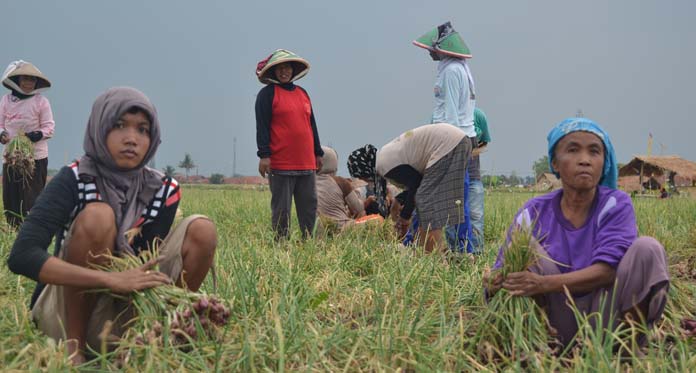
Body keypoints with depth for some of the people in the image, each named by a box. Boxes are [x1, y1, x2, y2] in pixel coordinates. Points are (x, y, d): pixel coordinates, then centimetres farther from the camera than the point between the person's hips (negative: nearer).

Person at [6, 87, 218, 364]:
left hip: (128, 315, 4)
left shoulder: (163, 191, -4)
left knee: (201, 229, -13)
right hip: (64, 316, -3)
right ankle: (73, 346, -21)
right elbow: (22, 256, -29)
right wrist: (113, 279, -39)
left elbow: (151, 264, -6)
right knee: (97, 215, -28)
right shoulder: (74, 181, -16)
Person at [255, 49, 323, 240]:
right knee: (281, 210, 0)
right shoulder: (267, 94, -1)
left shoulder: (302, 93, 17)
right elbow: (262, 127, -7)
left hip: (306, 164, 6)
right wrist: (264, 155, -14)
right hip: (280, 165, -6)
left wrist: (318, 153, 20)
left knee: (309, 207, 6)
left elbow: (312, 124, 21)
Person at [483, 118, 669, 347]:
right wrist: (494, 283, -33)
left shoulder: (616, 205, -5)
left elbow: (607, 270, -20)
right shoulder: (534, 212, 0)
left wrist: (544, 284, -35)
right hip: (558, 325, 1)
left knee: (647, 248, -21)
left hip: (607, 318, -1)